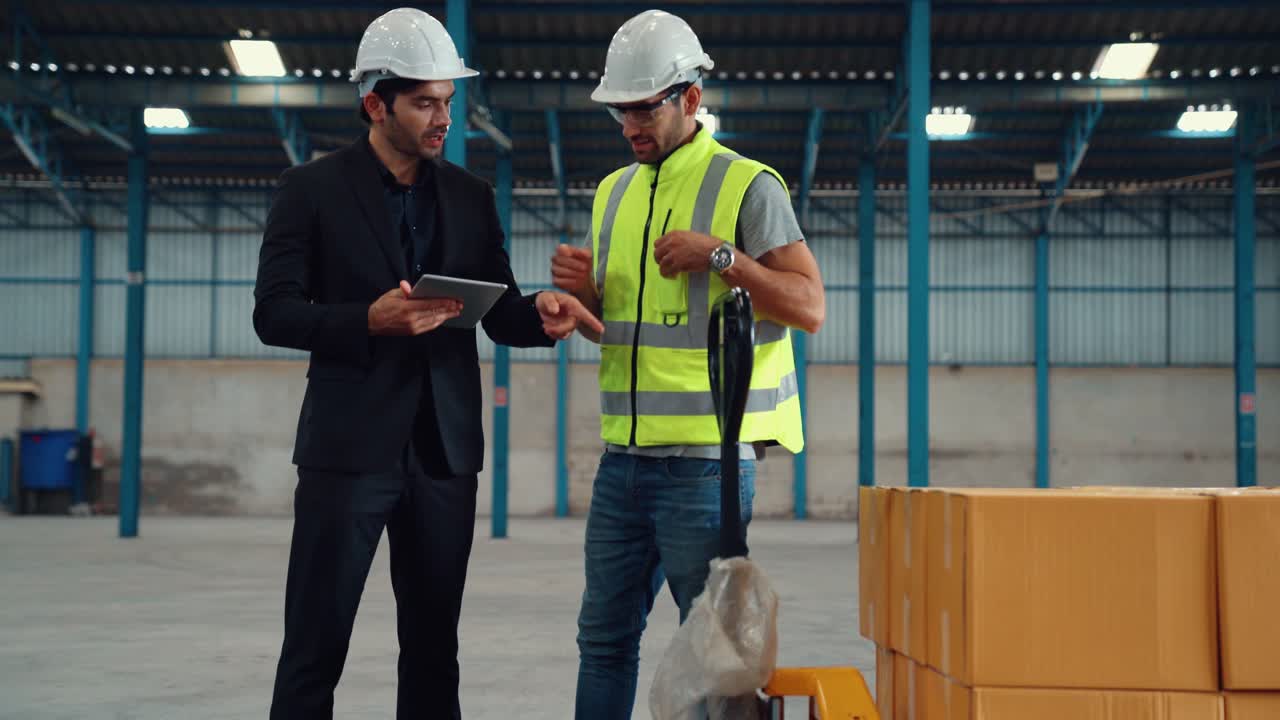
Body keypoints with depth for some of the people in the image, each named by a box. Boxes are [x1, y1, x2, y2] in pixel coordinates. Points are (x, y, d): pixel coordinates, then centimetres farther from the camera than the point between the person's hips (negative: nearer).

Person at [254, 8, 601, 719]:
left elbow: (499, 314, 12)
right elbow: (273, 313, -5)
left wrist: (540, 313, -11)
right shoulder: (312, 188, 0)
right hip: (350, 447, -4)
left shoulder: (471, 195, 11)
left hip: (445, 449, 4)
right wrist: (370, 320, -20)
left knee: (434, 649, 10)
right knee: (316, 647, -3)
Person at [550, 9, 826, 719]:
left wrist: (720, 255, -18)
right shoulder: (613, 193, 16)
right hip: (622, 454, 6)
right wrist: (583, 292, 2)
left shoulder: (747, 185, -4)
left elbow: (810, 306, -9)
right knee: (605, 635, 12)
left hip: (705, 460, -6)